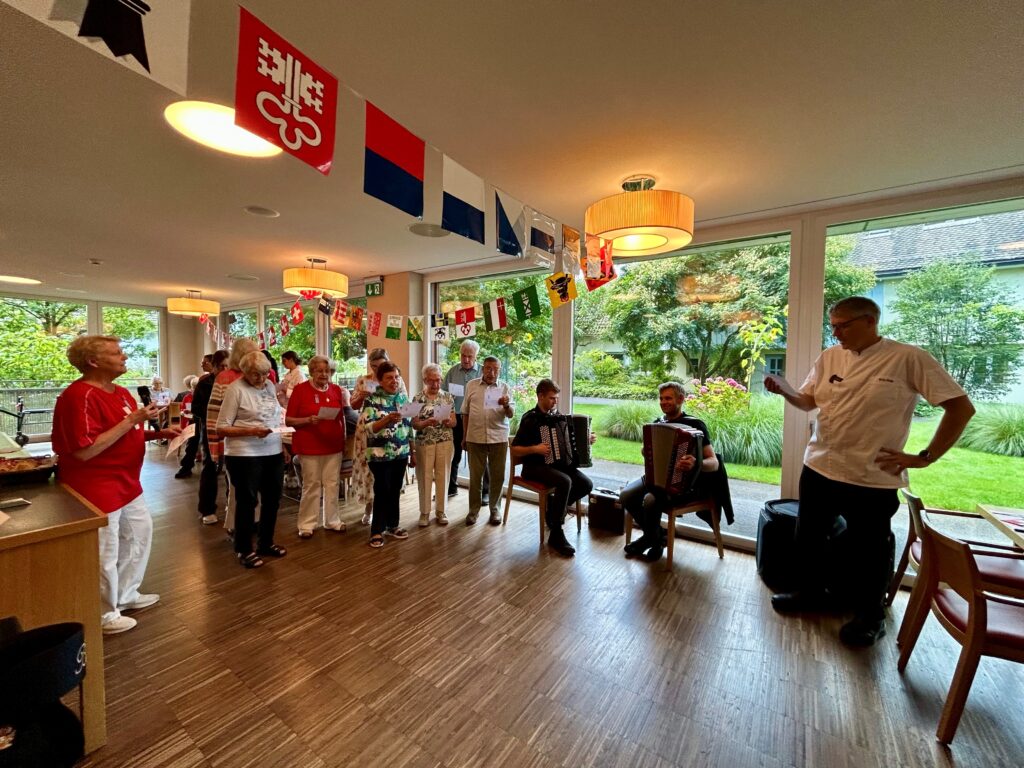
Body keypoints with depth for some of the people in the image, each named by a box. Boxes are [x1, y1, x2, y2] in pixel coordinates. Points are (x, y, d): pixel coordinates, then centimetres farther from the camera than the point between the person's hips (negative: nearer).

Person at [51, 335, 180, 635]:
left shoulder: (120, 392, 8)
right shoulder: (79, 396, -22)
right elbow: (85, 451, -28)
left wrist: (157, 434, 3)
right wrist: (132, 420, -27)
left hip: (126, 483, 10)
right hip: (96, 489, -10)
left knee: (140, 532, 21)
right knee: (104, 554, 5)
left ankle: (126, 595, 39)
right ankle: (104, 616, 26)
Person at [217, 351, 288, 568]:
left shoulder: (270, 386, 8)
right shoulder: (235, 389, -10)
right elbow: (221, 428, -11)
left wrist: (281, 444, 11)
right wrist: (250, 431, -24)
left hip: (273, 453, 6)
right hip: (244, 455, -6)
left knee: (272, 499, 15)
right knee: (247, 501, 7)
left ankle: (266, 543, 33)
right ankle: (244, 550, 25)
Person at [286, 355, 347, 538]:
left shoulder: (336, 390, 7)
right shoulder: (300, 389, -4)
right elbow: (289, 420, -4)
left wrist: (344, 439, 10)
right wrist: (308, 420, -20)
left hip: (334, 445, 4)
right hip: (309, 446, -3)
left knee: (332, 484, 9)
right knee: (311, 485, 3)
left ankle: (332, 520, 21)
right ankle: (307, 524, 17)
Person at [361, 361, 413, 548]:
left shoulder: (403, 396, 6)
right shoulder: (371, 399, -9)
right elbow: (370, 428, -17)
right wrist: (388, 418, -34)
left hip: (401, 453, 5)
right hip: (380, 454, -5)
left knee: (395, 491, 14)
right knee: (382, 492, 1)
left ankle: (392, 525, 29)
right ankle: (376, 531, 16)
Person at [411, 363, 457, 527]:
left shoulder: (448, 397, 2)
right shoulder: (418, 399, -2)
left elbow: (454, 422, 4)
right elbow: (415, 424, -5)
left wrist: (447, 421, -19)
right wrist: (427, 422, -24)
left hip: (445, 442, 1)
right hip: (424, 443, -1)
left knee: (443, 476, 7)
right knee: (424, 477, 5)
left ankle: (440, 511, 21)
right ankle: (424, 512, 19)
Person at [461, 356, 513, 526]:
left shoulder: (504, 387, 1)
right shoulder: (471, 385, 3)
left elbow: (511, 414, -3)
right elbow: (465, 413, 9)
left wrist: (506, 405, -25)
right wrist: (464, 437, 9)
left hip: (499, 438, 0)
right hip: (475, 438, 0)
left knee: (497, 476, 7)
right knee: (475, 476, 8)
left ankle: (494, 509, 24)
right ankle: (473, 510, 23)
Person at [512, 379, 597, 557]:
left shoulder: (557, 416, 9)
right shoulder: (530, 419, -10)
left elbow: (569, 441, 21)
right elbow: (514, 450, -11)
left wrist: (587, 439, 6)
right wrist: (535, 449, -24)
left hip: (558, 463, 7)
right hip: (535, 467, -6)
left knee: (587, 484, -13)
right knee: (565, 482, -32)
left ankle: (555, 507, 11)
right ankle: (556, 535, -19)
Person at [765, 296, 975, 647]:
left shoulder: (909, 359, -11)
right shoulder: (829, 357, 3)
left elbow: (961, 407, -8)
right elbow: (808, 401, 11)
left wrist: (925, 457, -10)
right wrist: (784, 391, -11)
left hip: (873, 479, -5)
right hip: (818, 469, 5)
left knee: (870, 551, 13)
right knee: (808, 537, 18)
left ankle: (870, 616, 36)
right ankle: (810, 593, 40)